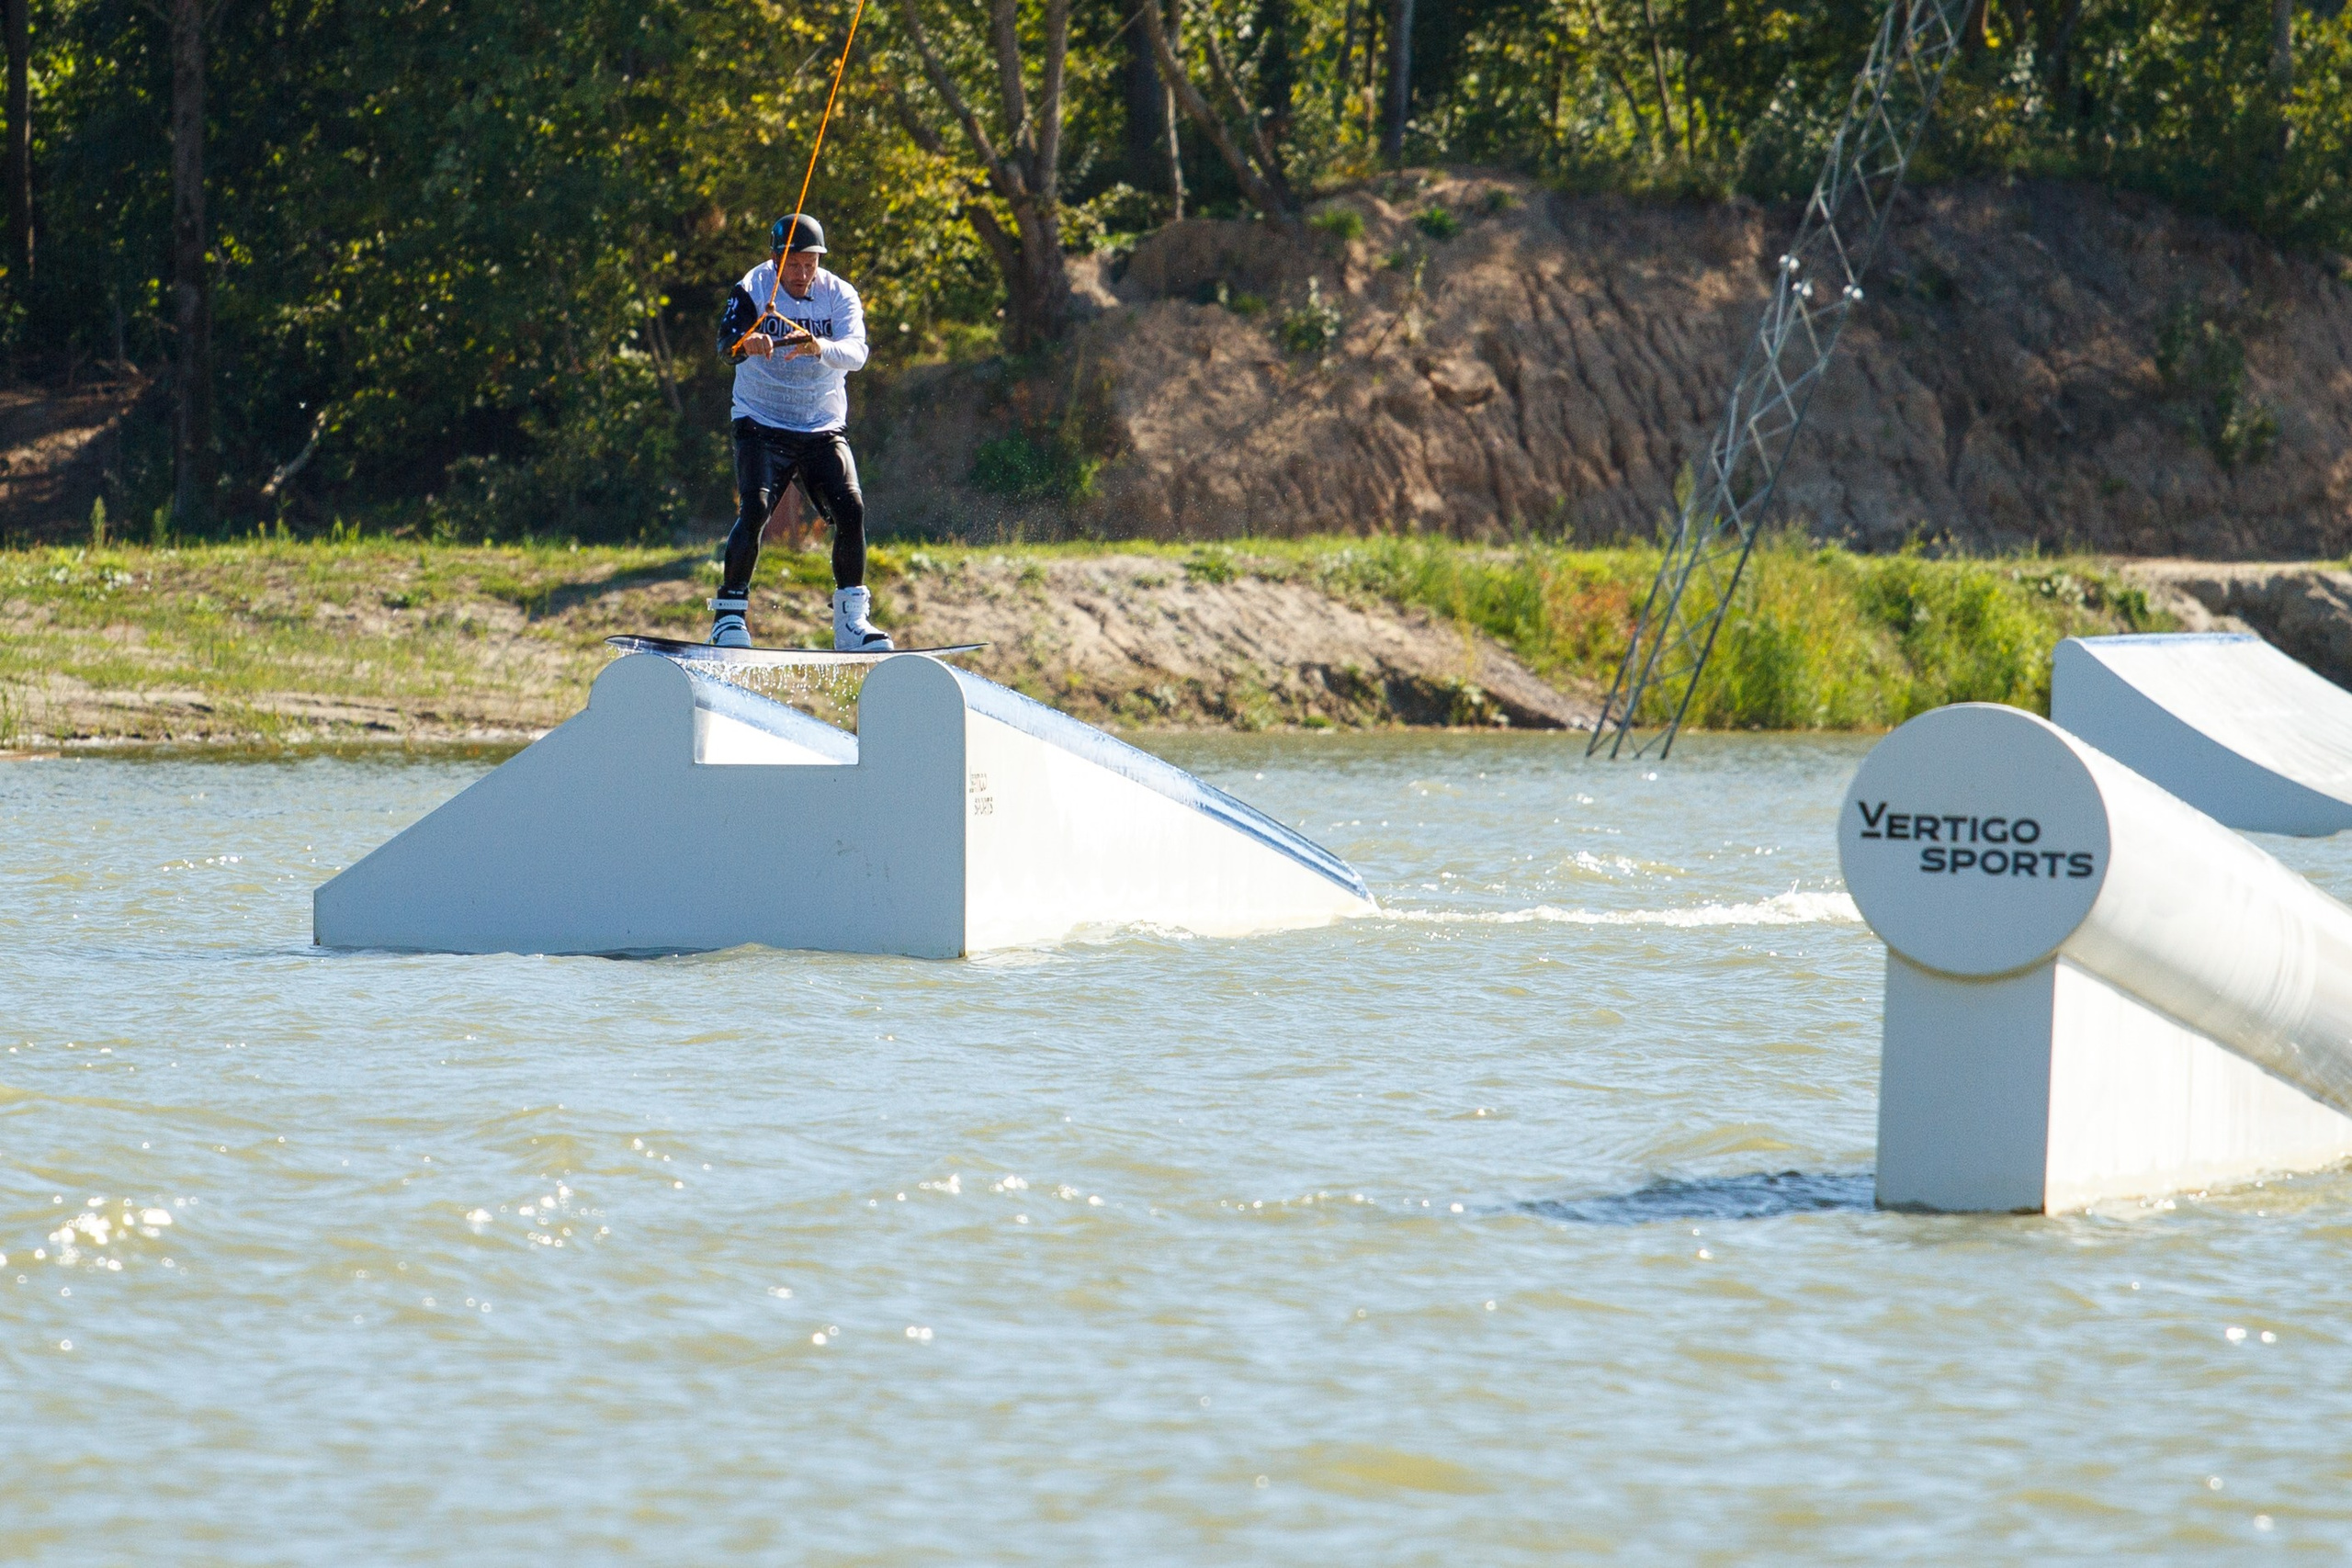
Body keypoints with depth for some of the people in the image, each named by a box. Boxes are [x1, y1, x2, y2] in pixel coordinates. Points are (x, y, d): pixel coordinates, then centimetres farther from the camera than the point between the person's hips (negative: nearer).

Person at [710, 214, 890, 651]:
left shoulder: (839, 295, -5)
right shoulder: (753, 289, -9)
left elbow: (857, 352, -21)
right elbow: (726, 340, -28)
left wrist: (821, 347, -44)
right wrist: (746, 343, -53)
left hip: (824, 429, 2)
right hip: (761, 425, -2)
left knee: (851, 510, -13)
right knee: (754, 511, -21)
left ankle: (851, 620, 1)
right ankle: (729, 614, -7)